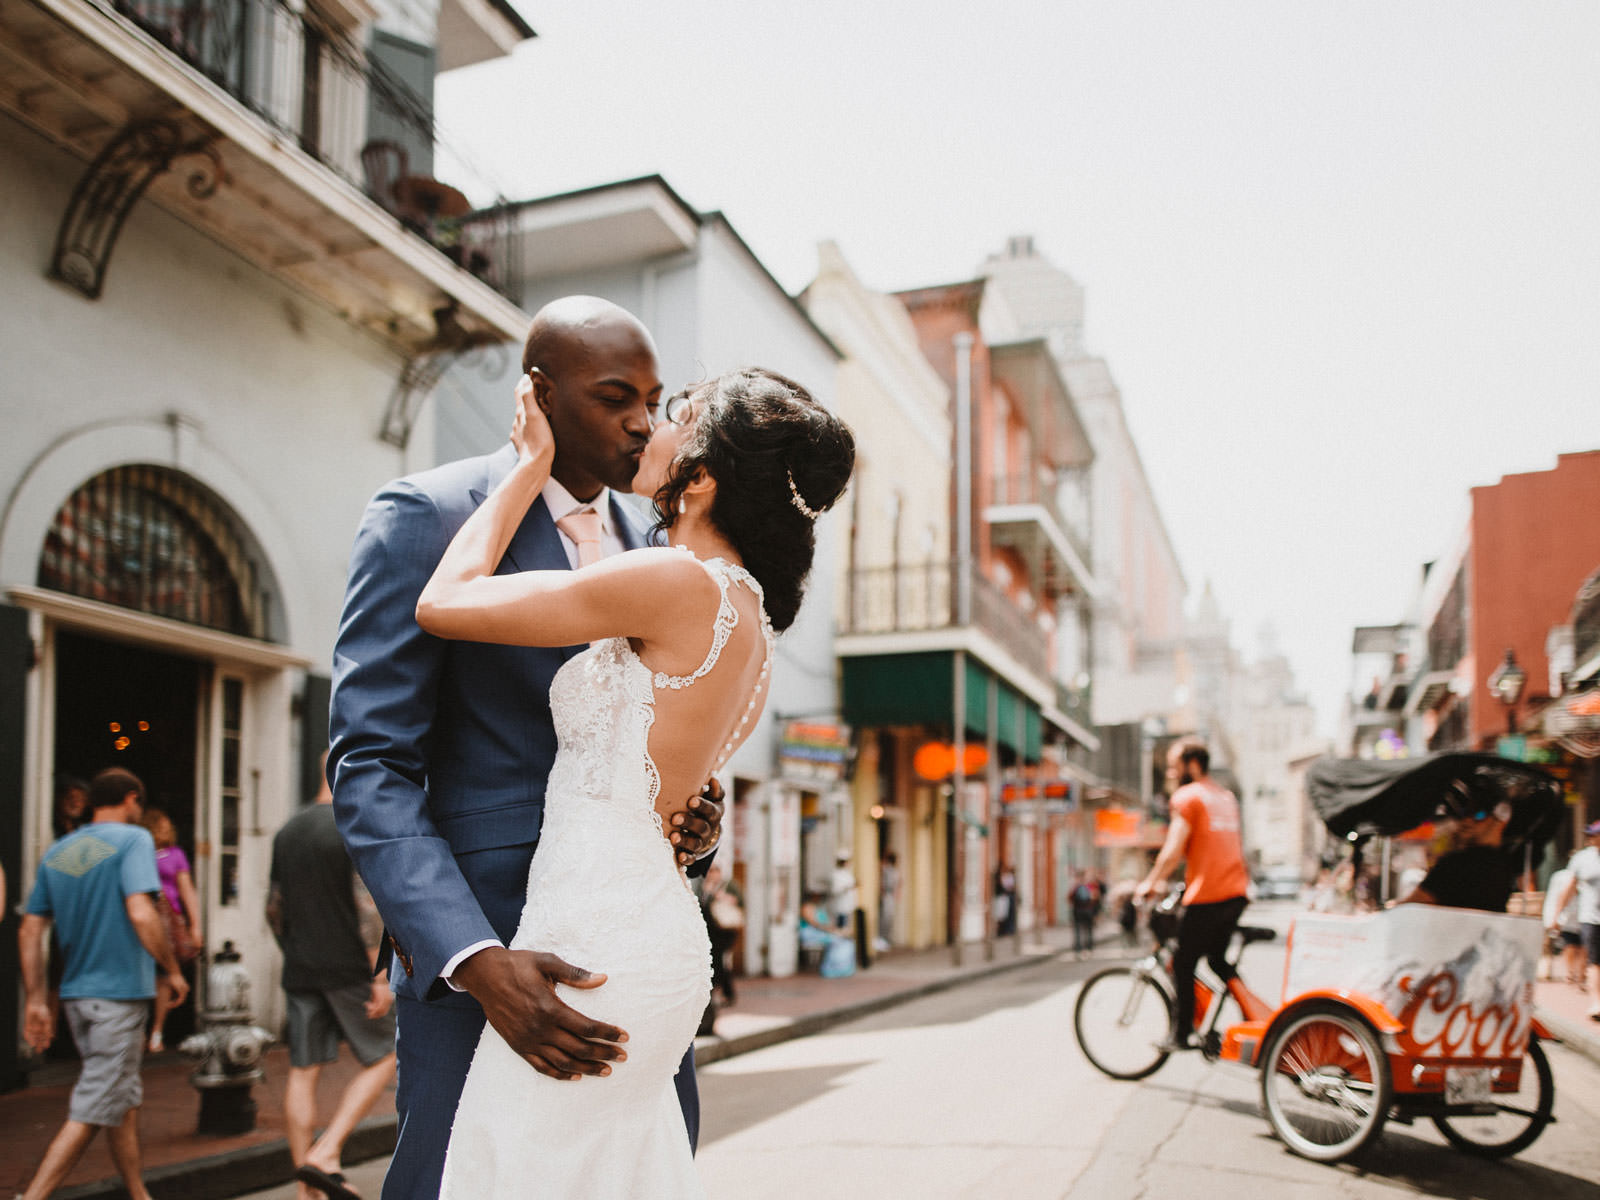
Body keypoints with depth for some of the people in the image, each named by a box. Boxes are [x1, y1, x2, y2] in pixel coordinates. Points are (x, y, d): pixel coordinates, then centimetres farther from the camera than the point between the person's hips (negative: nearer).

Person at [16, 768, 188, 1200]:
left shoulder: (56, 852, 12)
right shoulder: (132, 839, -8)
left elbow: (29, 931, 10)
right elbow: (141, 914, -20)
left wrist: (36, 1000, 12)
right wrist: (171, 970, -8)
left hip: (76, 994, 8)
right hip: (120, 993, -8)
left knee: (124, 1099, 17)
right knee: (92, 1112, -3)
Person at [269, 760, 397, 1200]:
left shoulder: (287, 831, 11)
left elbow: (274, 908, 16)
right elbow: (369, 908, -17)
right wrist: (382, 976, -16)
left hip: (301, 971, 7)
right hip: (348, 968, -7)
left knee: (303, 1072, 7)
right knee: (383, 1059, 6)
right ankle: (326, 1153, -6)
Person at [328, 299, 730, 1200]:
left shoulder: (643, 543, 12)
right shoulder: (425, 516, -8)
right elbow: (369, 770, -14)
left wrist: (693, 818, -4)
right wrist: (478, 962, -26)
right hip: (478, 943, -6)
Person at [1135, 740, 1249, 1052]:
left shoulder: (1187, 796, -7)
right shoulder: (1226, 797, 18)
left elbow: (1173, 851, -12)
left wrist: (1149, 883, -1)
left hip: (1206, 897, -8)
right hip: (1235, 892, 8)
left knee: (1183, 965, 4)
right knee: (1218, 960, 22)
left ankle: (1182, 1035, 8)